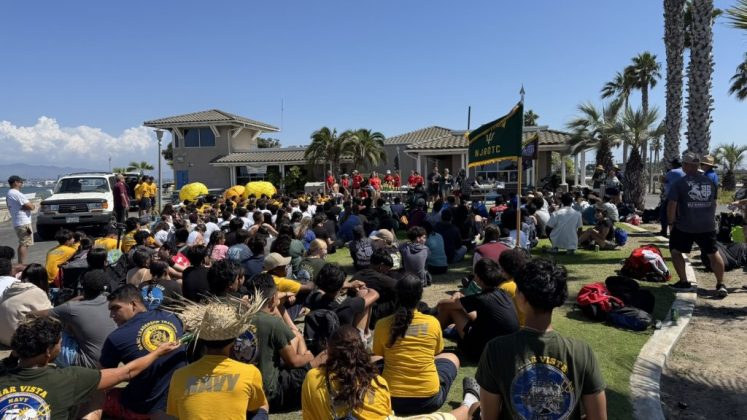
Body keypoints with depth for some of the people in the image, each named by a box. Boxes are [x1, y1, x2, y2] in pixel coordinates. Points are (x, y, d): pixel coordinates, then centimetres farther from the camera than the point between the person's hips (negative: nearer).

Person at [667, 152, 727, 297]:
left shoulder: (680, 183, -10)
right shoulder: (710, 182, 5)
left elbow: (671, 205, -14)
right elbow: (714, 202, 15)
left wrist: (671, 222, -2)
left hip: (684, 227, -4)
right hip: (708, 226, 4)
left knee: (676, 251, 14)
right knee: (713, 253, 15)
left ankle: (684, 282, 12)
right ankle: (721, 285, 12)